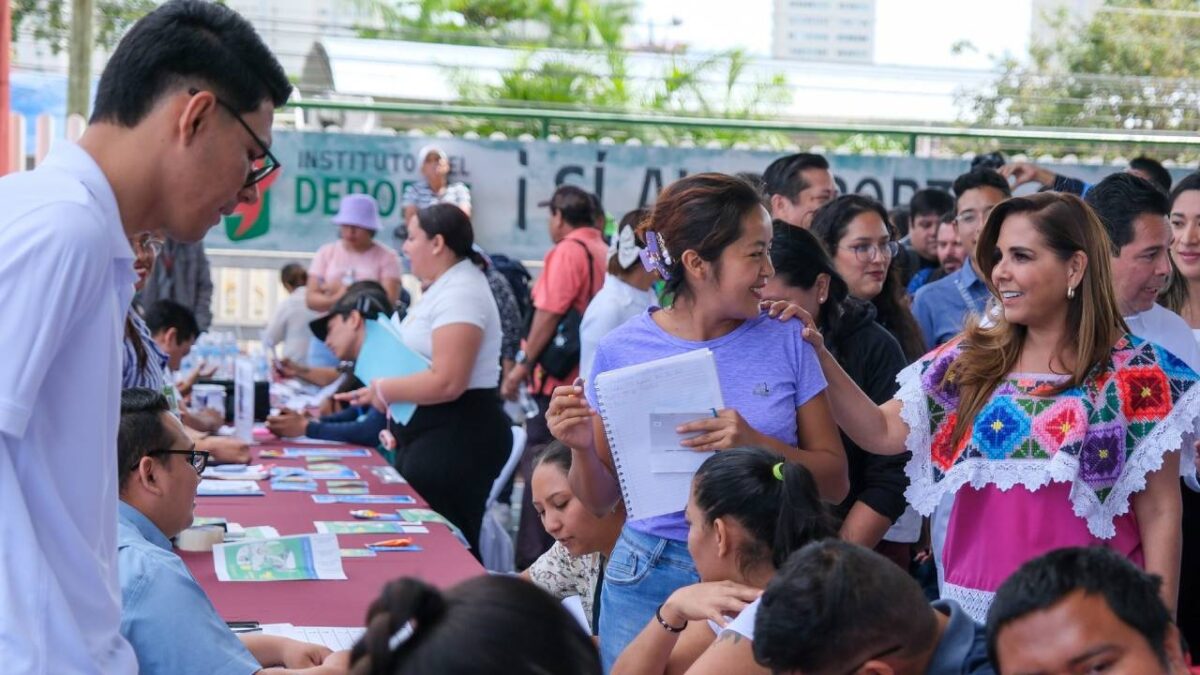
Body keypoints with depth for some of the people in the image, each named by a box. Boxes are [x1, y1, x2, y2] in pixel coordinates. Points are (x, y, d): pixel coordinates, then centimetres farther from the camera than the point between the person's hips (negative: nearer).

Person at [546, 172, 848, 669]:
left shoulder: (785, 340, -5)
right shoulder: (622, 351, -6)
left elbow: (834, 483, -4)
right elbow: (600, 501, 4)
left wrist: (758, 445, -21)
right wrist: (582, 449, -17)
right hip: (649, 575, 0)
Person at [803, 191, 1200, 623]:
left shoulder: (1138, 374, -4)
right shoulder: (969, 361, 6)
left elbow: (1160, 513, -3)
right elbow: (881, 433, 3)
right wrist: (818, 353, -10)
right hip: (975, 601, 3)